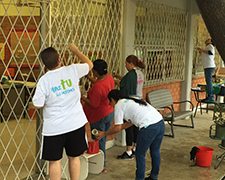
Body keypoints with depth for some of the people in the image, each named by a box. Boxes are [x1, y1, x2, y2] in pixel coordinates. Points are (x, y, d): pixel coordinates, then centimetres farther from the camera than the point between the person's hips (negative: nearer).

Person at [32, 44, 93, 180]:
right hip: (76, 123, 3)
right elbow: (89, 64, 12)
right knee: (74, 157, 17)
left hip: (54, 128, -3)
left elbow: (38, 105, -8)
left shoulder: (44, 80, -13)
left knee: (54, 161, 9)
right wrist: (76, 51, 23)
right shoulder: (72, 70, -7)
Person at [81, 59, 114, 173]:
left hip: (99, 117, -9)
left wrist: (82, 98, -11)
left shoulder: (98, 87, -31)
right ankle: (102, 164, 33)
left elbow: (93, 104, -24)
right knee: (103, 139, 20)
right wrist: (88, 77, 17)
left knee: (98, 141, 6)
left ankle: (102, 166, 17)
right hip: (109, 113, 9)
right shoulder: (109, 78, -4)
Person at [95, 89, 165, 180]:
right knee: (155, 152, 24)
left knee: (140, 155, 10)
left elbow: (117, 128, 4)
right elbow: (130, 122, 33)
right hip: (161, 123, 9)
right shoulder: (132, 99, 28)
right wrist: (114, 129, 37)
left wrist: (104, 134, 18)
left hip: (149, 128, -9)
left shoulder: (119, 105, 4)